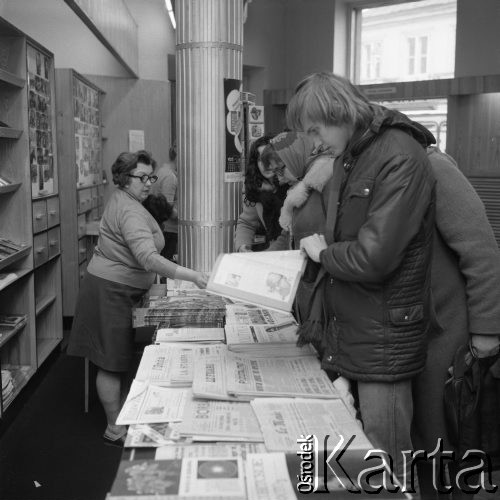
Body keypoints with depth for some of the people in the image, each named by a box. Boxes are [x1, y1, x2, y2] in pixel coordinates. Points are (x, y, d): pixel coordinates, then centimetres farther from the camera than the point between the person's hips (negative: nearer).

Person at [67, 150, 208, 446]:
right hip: (110, 291, -10)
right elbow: (148, 258, -37)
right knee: (112, 363, -1)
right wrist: (191, 276, -43)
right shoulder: (131, 212, -23)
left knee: (120, 359, 17)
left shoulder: (122, 201, 11)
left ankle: (120, 415, 30)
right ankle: (115, 430, 10)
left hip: (119, 289, 10)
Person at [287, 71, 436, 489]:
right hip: (345, 328, 8)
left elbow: (373, 258, -23)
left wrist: (323, 253, -7)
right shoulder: (348, 157, 12)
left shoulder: (401, 157, -17)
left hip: (384, 336, -8)